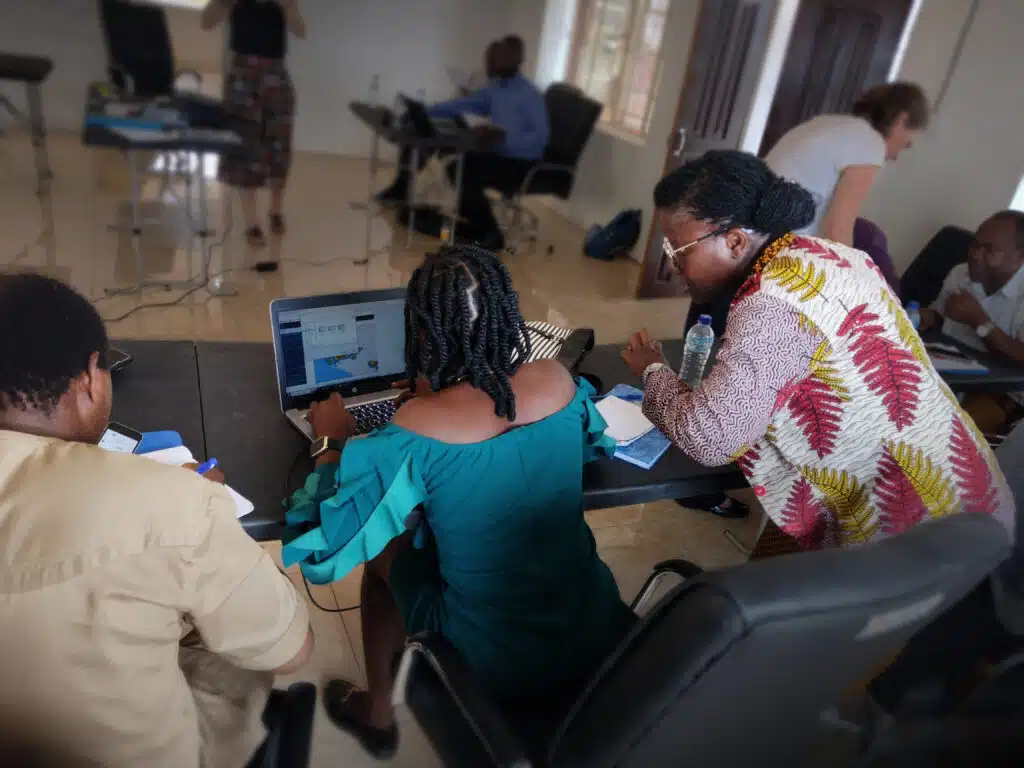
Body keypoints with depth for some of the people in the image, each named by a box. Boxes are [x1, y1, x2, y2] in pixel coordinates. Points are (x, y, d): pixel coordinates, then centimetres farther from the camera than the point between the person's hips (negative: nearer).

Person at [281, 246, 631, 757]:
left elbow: (335, 538, -14)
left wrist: (332, 440, 4)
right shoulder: (557, 380, -10)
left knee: (384, 551, 22)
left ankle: (377, 711, 42)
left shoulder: (416, 431, -24)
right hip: (597, 633, 5)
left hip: (499, 663, -4)